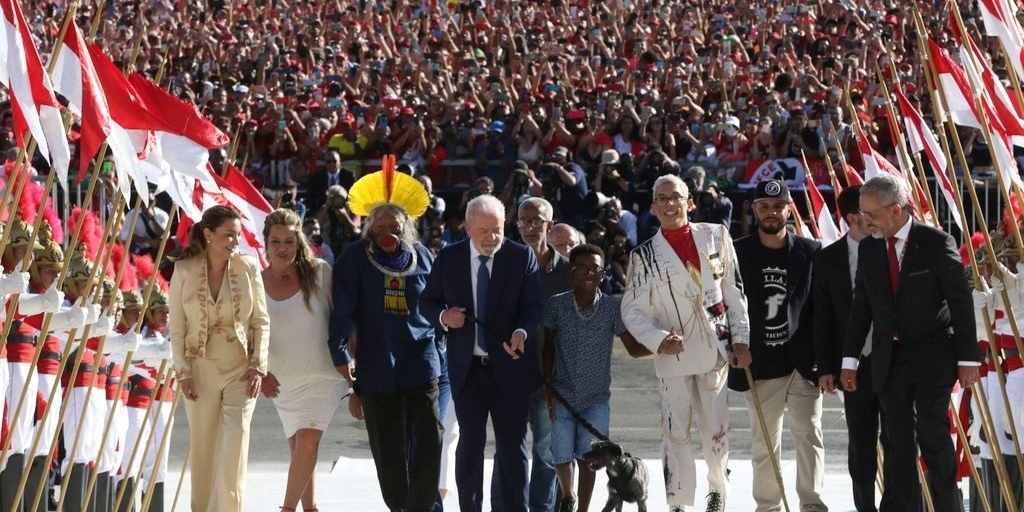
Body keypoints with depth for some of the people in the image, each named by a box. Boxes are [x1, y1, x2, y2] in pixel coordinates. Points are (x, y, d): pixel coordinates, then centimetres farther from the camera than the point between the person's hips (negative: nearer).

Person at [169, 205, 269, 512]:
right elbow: (177, 327, 0)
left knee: (237, 435, -14)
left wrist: (258, 366, -6)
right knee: (203, 446, 6)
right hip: (201, 369, 0)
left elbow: (261, 321, 2)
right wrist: (183, 372, -5)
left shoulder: (248, 268, -2)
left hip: (240, 369, 0)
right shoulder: (184, 270, -3)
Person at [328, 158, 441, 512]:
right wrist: (340, 352, -13)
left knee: (430, 443, -6)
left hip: (422, 366, 1)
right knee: (388, 453, 6)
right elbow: (342, 309, -6)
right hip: (376, 372, -1)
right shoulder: (356, 258, -3)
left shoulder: (421, 255, 5)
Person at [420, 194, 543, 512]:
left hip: (510, 367, -1)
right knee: (469, 444, 7)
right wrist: (443, 316, -13)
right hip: (467, 367, 1)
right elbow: (427, 302, 9)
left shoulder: (522, 257, -3)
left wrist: (521, 331, -28)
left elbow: (534, 305, -8)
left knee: (512, 445, 4)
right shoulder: (448, 258, 2)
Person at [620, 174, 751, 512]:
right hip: (673, 355, -1)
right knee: (675, 431, -1)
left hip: (715, 350, 1)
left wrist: (741, 341, 3)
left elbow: (734, 292, 7)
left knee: (716, 428, 7)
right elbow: (632, 309, -1)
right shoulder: (645, 255, -1)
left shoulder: (716, 237, 4)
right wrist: (659, 340, -17)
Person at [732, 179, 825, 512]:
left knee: (808, 434, -9)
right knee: (764, 444, 9)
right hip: (759, 368, 1)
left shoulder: (811, 252, 1)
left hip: (802, 364, -1)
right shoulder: (739, 253, 2)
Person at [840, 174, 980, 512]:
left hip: (932, 357, -4)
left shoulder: (936, 243, -8)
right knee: (898, 442, 6)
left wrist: (968, 358, -8)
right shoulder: (868, 249, 6)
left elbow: (961, 302, -6)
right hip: (889, 359, 4)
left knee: (932, 434, -8)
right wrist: (849, 360, 8)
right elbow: (861, 307, 11)